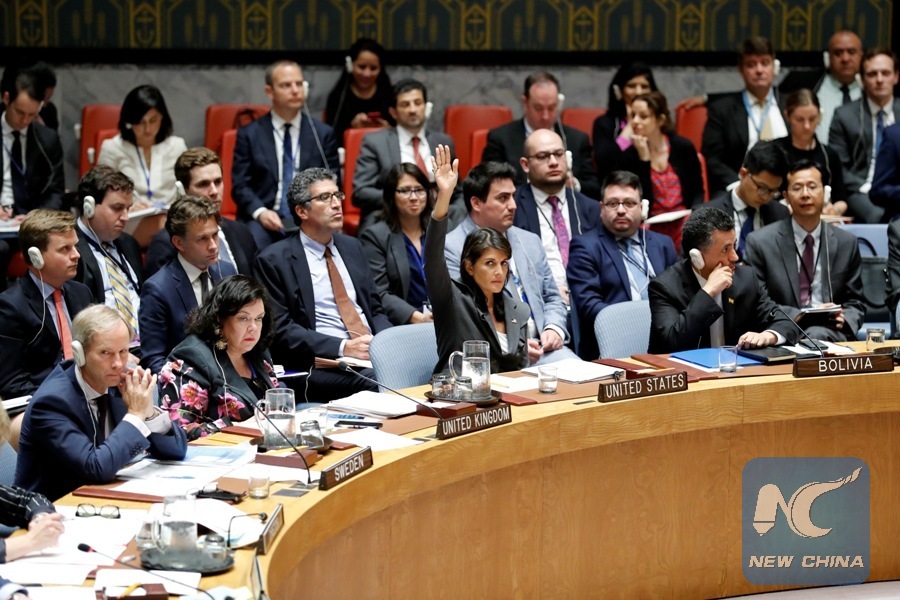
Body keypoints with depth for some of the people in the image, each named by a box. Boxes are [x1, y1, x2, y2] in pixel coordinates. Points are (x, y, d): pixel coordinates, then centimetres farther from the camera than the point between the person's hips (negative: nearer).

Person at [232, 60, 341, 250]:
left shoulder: (323, 134, 13)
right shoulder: (249, 134, 9)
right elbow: (240, 185, 4)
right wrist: (260, 212, -16)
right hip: (264, 219, -1)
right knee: (254, 244, -34)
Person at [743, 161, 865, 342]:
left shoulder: (846, 243, 12)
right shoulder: (760, 242, 3)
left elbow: (855, 303, 18)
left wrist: (844, 319, -6)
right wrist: (798, 316, -12)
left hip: (827, 334, 2)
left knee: (816, 334, -35)